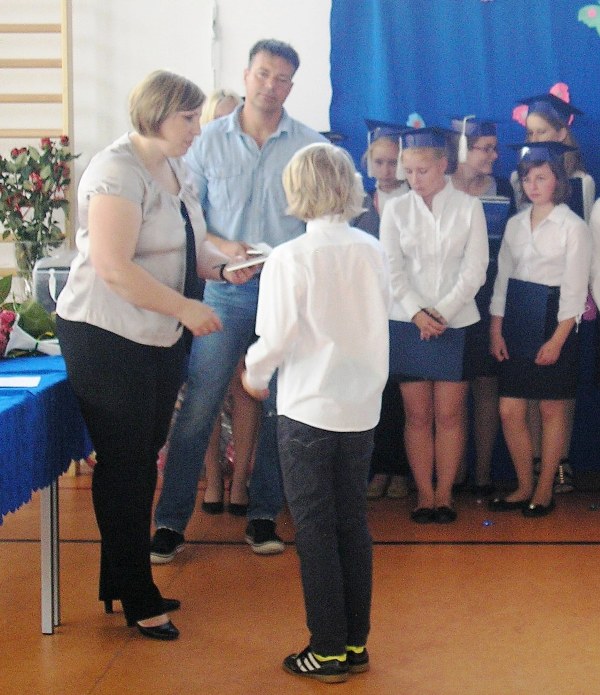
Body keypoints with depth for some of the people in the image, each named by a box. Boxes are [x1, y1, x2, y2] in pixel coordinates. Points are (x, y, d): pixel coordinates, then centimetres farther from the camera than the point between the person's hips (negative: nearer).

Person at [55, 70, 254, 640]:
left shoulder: (173, 168, 12)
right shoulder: (118, 171, -17)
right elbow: (114, 267, -24)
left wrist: (222, 268, 2)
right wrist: (186, 308, -22)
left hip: (160, 338, 9)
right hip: (107, 337, -9)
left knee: (142, 462, 13)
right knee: (122, 465, 1)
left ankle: (122, 582, 26)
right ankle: (136, 598, 13)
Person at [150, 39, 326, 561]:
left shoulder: (311, 146, 3)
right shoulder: (208, 141, 5)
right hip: (226, 291, 0)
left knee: (281, 409, 7)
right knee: (197, 406, -3)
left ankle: (264, 514, 21)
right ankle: (171, 522, 6)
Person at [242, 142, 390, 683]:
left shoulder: (290, 259, -15)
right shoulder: (373, 252, -2)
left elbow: (275, 339, -12)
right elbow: (378, 322, 7)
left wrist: (255, 376, 7)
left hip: (308, 410, -5)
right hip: (362, 406, 5)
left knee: (316, 529, 5)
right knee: (353, 522, 14)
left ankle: (328, 652, 12)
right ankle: (356, 643, 22)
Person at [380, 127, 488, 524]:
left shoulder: (469, 207, 1)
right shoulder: (396, 210, 5)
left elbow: (475, 270, -3)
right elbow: (392, 269, 0)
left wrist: (442, 312, -11)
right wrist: (417, 313, -13)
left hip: (456, 323, -1)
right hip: (408, 323, 1)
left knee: (449, 415, 1)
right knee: (417, 415, 3)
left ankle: (444, 495, 10)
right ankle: (424, 494, 9)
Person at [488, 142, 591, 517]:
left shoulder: (573, 227, -6)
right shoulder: (515, 223, 10)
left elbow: (574, 289, -9)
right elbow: (503, 278, 11)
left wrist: (557, 340, -15)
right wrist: (496, 329, 4)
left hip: (553, 322, -5)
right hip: (517, 321, 5)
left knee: (552, 409, 5)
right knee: (510, 410, 4)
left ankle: (545, 489, 16)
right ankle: (524, 486, 18)